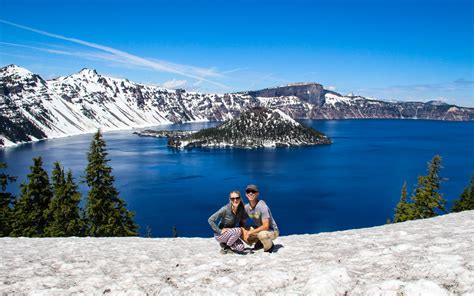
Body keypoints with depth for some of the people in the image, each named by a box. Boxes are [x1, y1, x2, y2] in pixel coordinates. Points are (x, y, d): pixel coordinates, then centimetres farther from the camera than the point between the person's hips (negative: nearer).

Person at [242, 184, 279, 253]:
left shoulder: (262, 206, -26)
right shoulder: (246, 207, -6)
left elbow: (266, 227, -29)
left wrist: (250, 232, -26)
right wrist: (244, 231, -19)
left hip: (272, 231, -7)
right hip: (259, 229, 7)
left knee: (261, 234, -39)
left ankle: (269, 246, -5)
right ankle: (259, 243, 10)